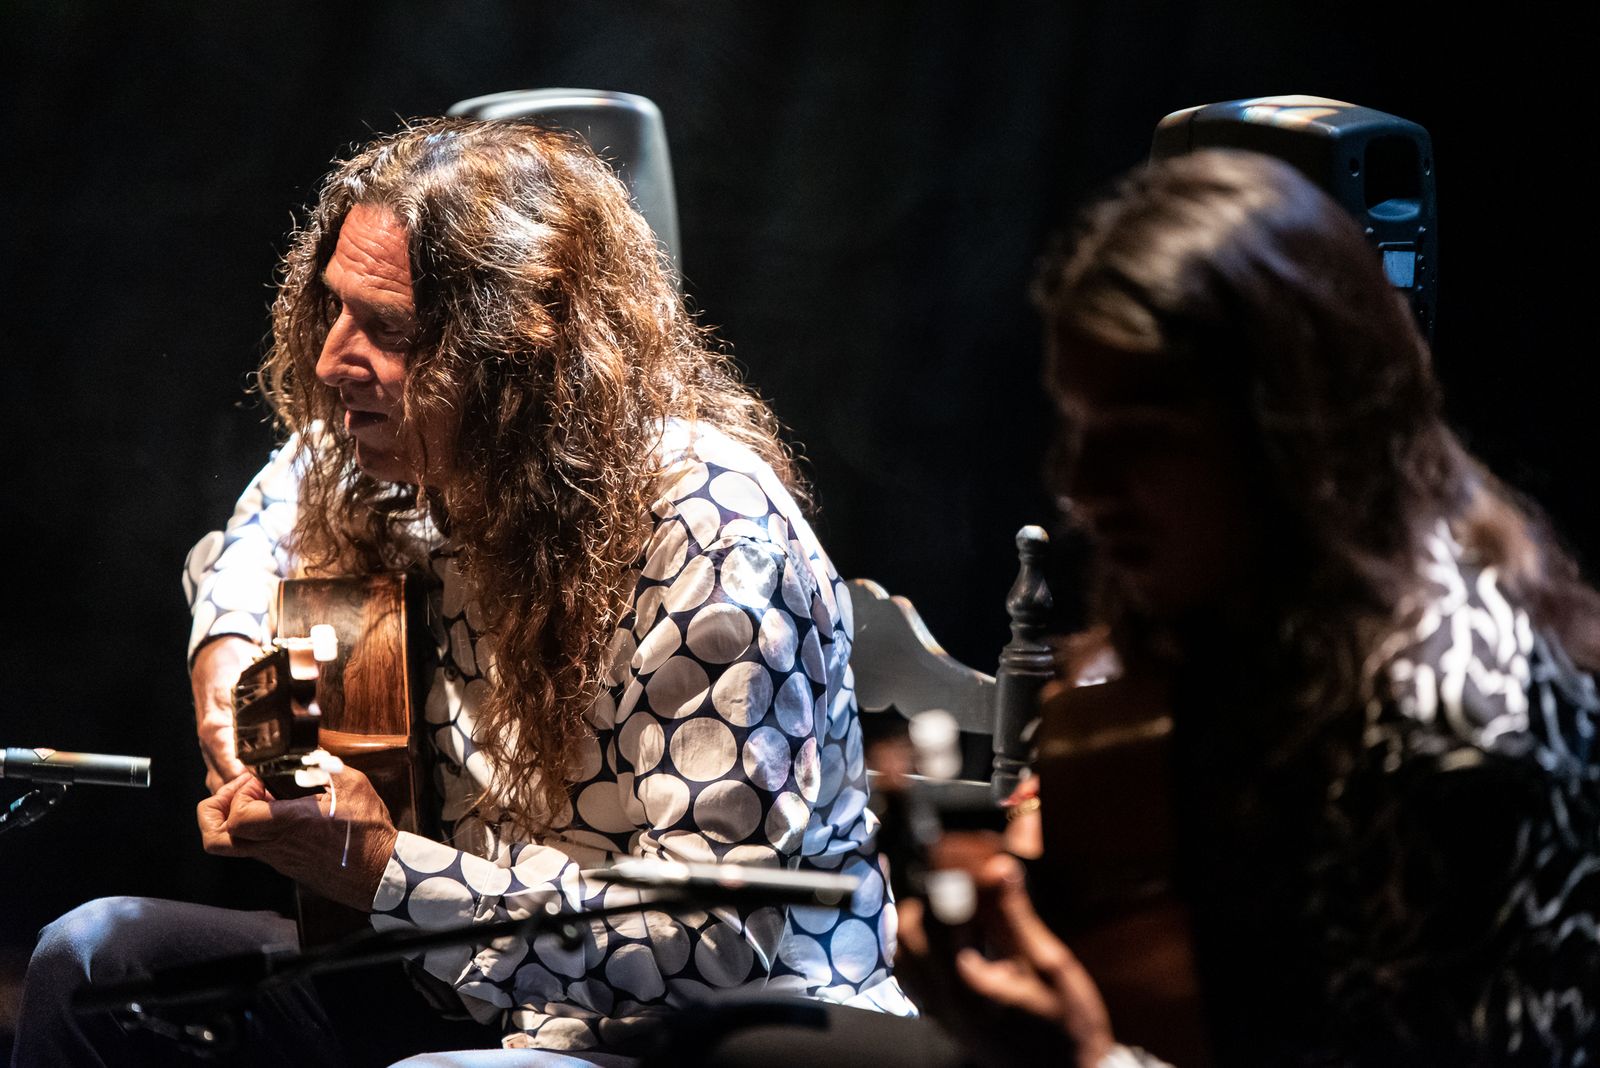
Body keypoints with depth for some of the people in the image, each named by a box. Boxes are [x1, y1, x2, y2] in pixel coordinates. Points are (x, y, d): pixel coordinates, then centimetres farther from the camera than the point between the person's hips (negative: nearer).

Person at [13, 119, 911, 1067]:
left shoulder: (712, 540, -25)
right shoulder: (412, 473, -1)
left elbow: (719, 936, -27)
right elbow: (278, 505, 28)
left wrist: (380, 869, -28)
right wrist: (230, 648, 5)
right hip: (485, 985, 8)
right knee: (94, 955, 3)